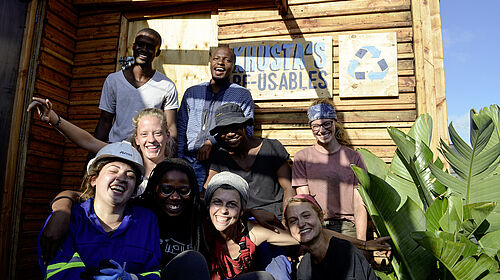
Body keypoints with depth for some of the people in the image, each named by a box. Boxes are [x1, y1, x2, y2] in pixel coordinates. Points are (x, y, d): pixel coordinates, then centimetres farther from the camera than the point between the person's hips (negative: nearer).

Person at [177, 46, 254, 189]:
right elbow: (181, 130, 15)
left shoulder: (242, 95, 7)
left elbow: (247, 132, -2)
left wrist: (212, 141, -13)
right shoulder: (192, 92, 17)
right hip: (191, 162, 2)